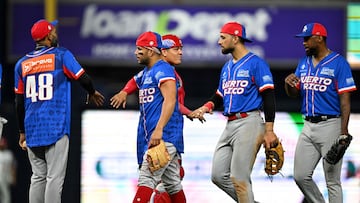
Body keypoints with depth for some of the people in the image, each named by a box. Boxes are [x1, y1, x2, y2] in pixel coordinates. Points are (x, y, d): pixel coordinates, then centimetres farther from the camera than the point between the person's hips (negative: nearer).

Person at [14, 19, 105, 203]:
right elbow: (84, 79, -2)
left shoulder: (22, 64, 11)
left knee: (38, 177, 11)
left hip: (32, 130, 5)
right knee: (55, 177, -6)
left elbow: (19, 102, 13)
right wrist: (92, 93, 22)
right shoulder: (61, 56, -2)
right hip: (56, 127, -5)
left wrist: (22, 132, 20)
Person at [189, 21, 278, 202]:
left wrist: (269, 131, -18)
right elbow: (219, 96, 26)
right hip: (230, 125, 9)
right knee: (218, 175, 5)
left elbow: (268, 97, -12)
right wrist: (205, 108, 3)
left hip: (249, 123, -9)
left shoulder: (256, 63, -7)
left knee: (239, 177, -11)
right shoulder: (227, 67, 19)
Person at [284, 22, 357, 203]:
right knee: (301, 176, 5)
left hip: (330, 125, -7)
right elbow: (293, 94, 18)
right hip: (309, 125, 7)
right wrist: (288, 83, -7)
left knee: (332, 180, -3)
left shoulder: (338, 63, -8)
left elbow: (345, 100, -12)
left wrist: (344, 131, -19)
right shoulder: (304, 63, 13)